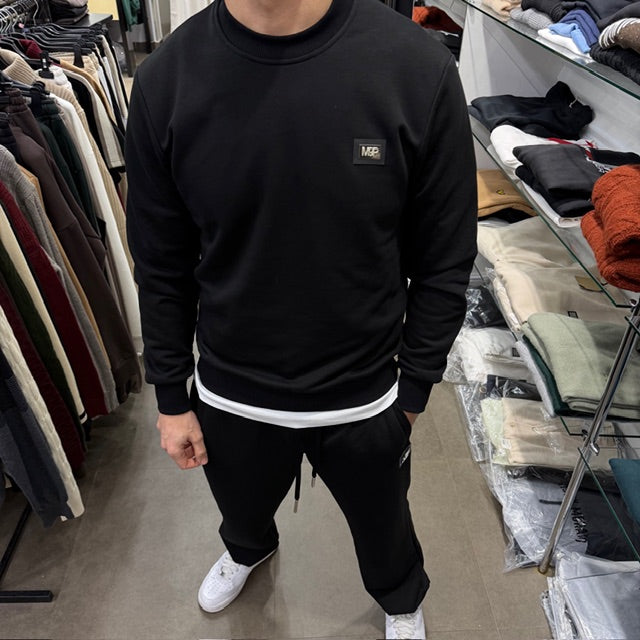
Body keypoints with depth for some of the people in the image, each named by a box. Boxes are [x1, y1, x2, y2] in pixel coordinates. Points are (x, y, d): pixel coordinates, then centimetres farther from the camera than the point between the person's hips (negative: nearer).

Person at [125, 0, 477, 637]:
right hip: (229, 395, 2)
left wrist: (412, 394, -3)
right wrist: (172, 399, 3)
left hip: (363, 398, -1)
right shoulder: (164, 79, -13)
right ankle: (248, 550, 71)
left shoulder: (419, 69, -19)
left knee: (382, 523, 26)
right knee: (242, 511, 32)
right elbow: (162, 266, -4)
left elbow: (443, 263, -9)